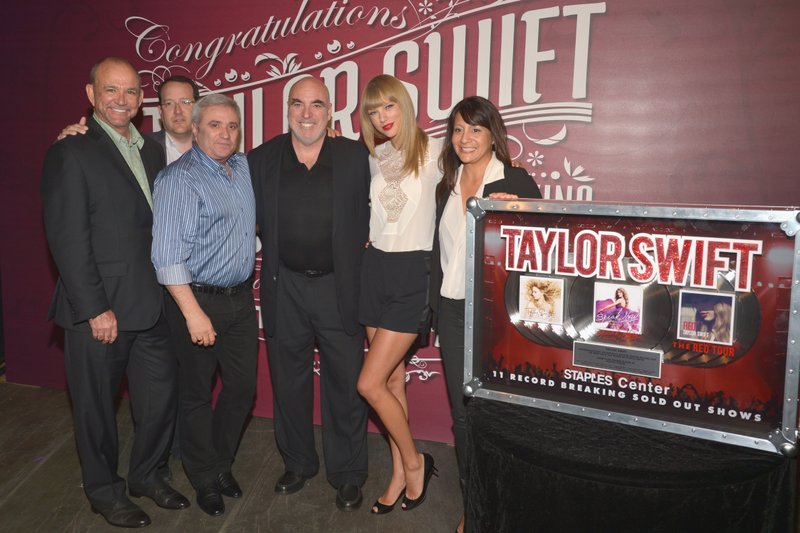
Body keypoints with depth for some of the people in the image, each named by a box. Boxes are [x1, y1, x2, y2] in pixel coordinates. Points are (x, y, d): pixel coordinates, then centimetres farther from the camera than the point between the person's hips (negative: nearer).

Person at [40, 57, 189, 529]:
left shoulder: (152, 151, 11)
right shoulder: (71, 153, -8)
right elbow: (68, 239, -12)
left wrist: (168, 293, 4)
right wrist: (96, 309, -15)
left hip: (151, 307, 6)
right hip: (98, 311, -6)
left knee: (161, 397, 14)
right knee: (97, 406, 12)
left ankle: (146, 475, 37)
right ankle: (105, 490, 33)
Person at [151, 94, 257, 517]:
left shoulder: (243, 166, 7)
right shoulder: (178, 179, -13)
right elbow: (168, 255, -18)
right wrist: (194, 314, -21)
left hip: (241, 297, 6)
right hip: (198, 299, -6)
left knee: (242, 386, 13)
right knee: (198, 394, 10)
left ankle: (222, 463, 36)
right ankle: (205, 478, 30)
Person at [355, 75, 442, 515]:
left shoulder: (433, 150, -6)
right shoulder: (375, 158, 11)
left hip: (413, 272, -5)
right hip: (376, 267, 6)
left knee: (370, 383, -8)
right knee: (393, 380, 11)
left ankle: (414, 461, 15)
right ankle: (401, 474, 25)